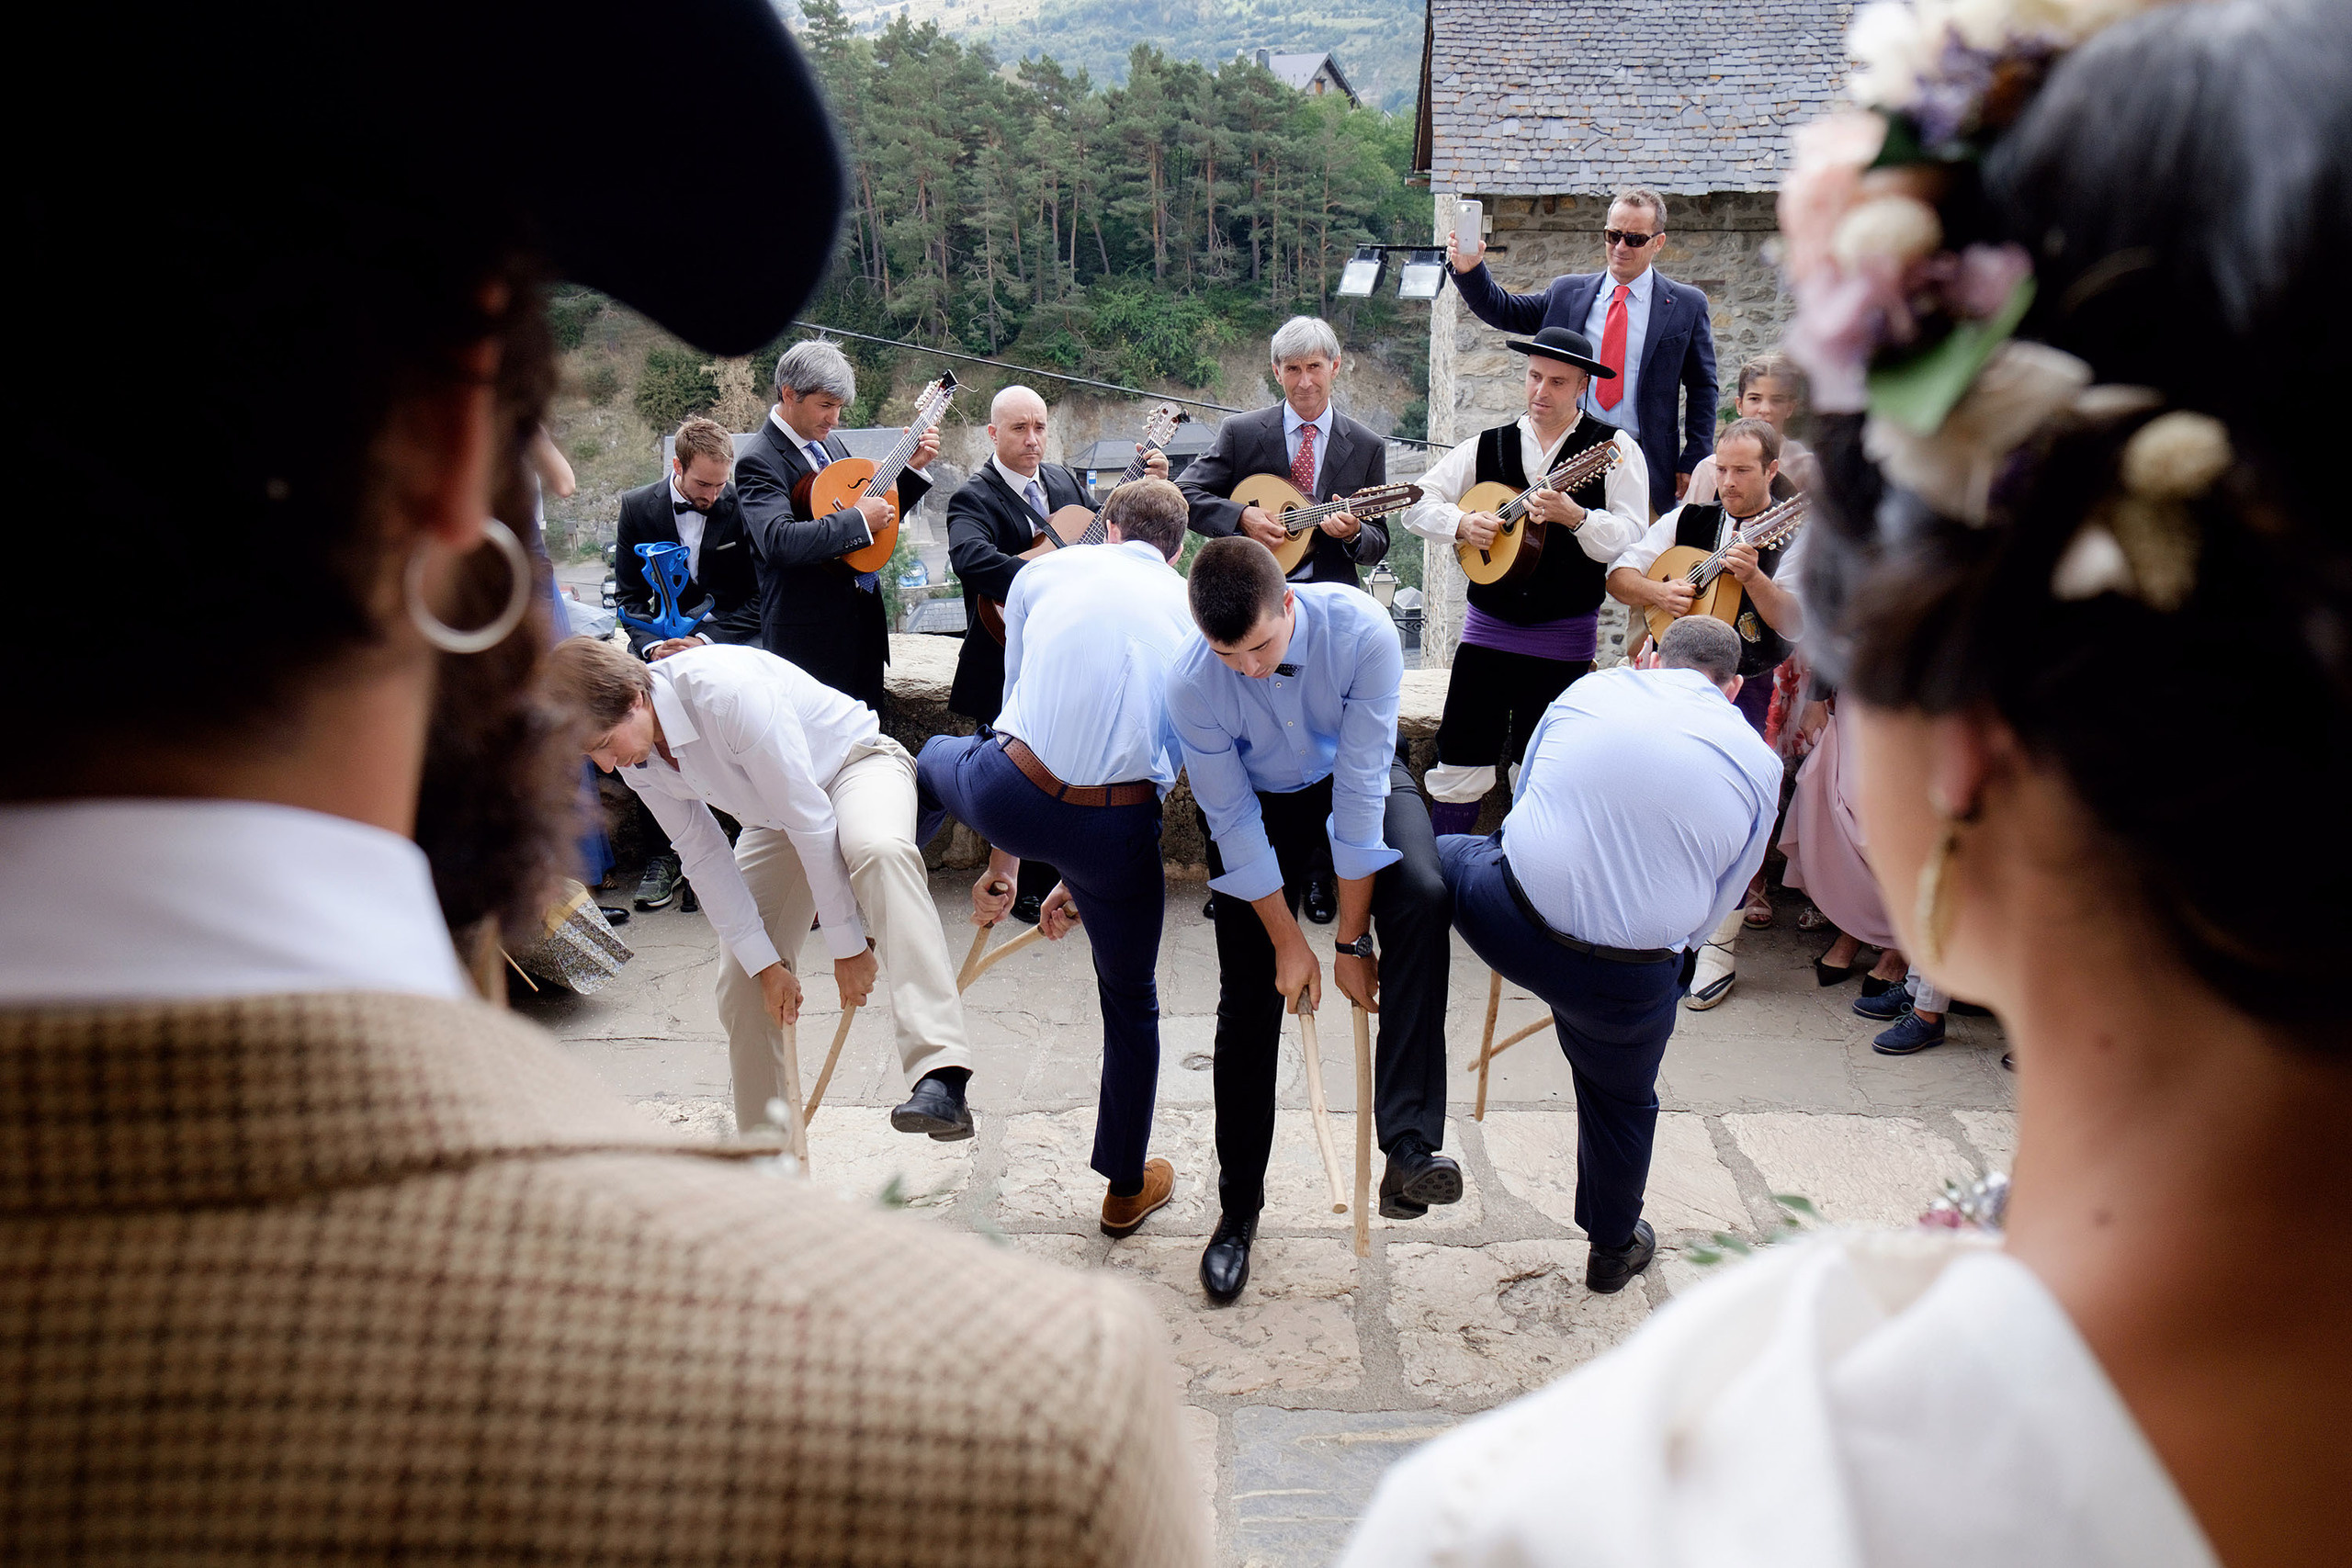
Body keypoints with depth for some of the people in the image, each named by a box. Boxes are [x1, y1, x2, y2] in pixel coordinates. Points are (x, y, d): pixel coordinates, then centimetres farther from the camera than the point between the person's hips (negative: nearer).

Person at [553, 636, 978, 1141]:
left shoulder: (726, 690, -35)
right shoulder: (636, 761, -12)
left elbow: (809, 819, -31)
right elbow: (703, 855, -4)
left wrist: (847, 943, -26)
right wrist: (765, 963, -8)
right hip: (773, 818, 7)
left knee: (879, 851, -41)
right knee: (742, 984, -1)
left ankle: (941, 1079, -55)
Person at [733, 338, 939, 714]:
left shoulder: (828, 442, 12)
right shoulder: (758, 460, -13)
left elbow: (877, 515, 22)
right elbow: (778, 542, -29)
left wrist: (912, 468, 8)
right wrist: (858, 520, -23)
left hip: (865, 620, 8)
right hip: (812, 636, -8)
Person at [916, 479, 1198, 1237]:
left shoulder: (1046, 570, 13)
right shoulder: (1196, 613, 15)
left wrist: (1005, 860, 24)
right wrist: (1079, 878, 24)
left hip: (1010, 797, 0)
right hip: (1115, 830, 0)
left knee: (938, 755, 38)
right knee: (1131, 1004, 22)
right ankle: (1127, 1186, 38)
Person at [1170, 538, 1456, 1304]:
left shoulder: (1360, 631, -34)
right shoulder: (1190, 686, -30)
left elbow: (1361, 788, -30)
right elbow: (1234, 823, -19)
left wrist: (1351, 939, -25)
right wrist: (1288, 941, -13)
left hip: (1355, 773, 0)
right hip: (1259, 796, 1)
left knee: (1421, 897, -32)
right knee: (1250, 997, -1)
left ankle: (1409, 1148, -34)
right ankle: (1238, 1207, 17)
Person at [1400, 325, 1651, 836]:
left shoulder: (1613, 449, -2)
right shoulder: (1488, 447, 8)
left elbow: (1632, 540, -11)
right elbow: (1417, 502, 8)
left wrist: (1575, 516, -28)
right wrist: (1462, 524, -10)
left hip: (1564, 640, -2)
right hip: (1486, 626, 3)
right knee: (1461, 762, 3)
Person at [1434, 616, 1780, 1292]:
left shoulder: (1591, 689, 7)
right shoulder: (1759, 764, 5)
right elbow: (1714, 907, 10)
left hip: (1508, 924, 0)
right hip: (1629, 978, 1)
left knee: (1443, 851, 31)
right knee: (1621, 1102, 26)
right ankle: (1614, 1248, 49)